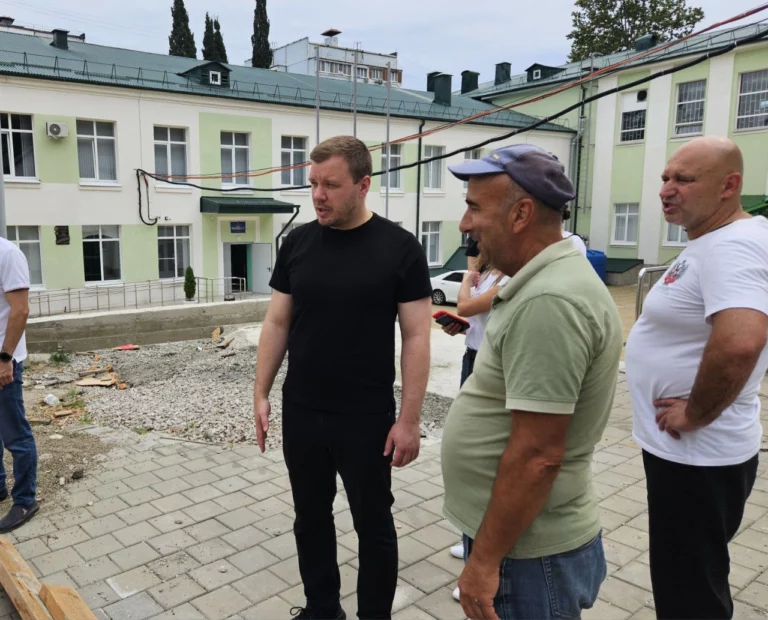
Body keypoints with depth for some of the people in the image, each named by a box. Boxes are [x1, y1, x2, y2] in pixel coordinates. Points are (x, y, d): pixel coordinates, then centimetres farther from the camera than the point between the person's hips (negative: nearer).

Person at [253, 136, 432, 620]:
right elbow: (277, 323, 7)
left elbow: (417, 337, -9)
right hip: (300, 415, 4)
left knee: (373, 524, 13)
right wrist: (261, 393, 4)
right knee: (310, 517, 19)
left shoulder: (399, 248, -10)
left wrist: (409, 419, -12)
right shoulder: (297, 243, 1)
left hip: (367, 420, -4)